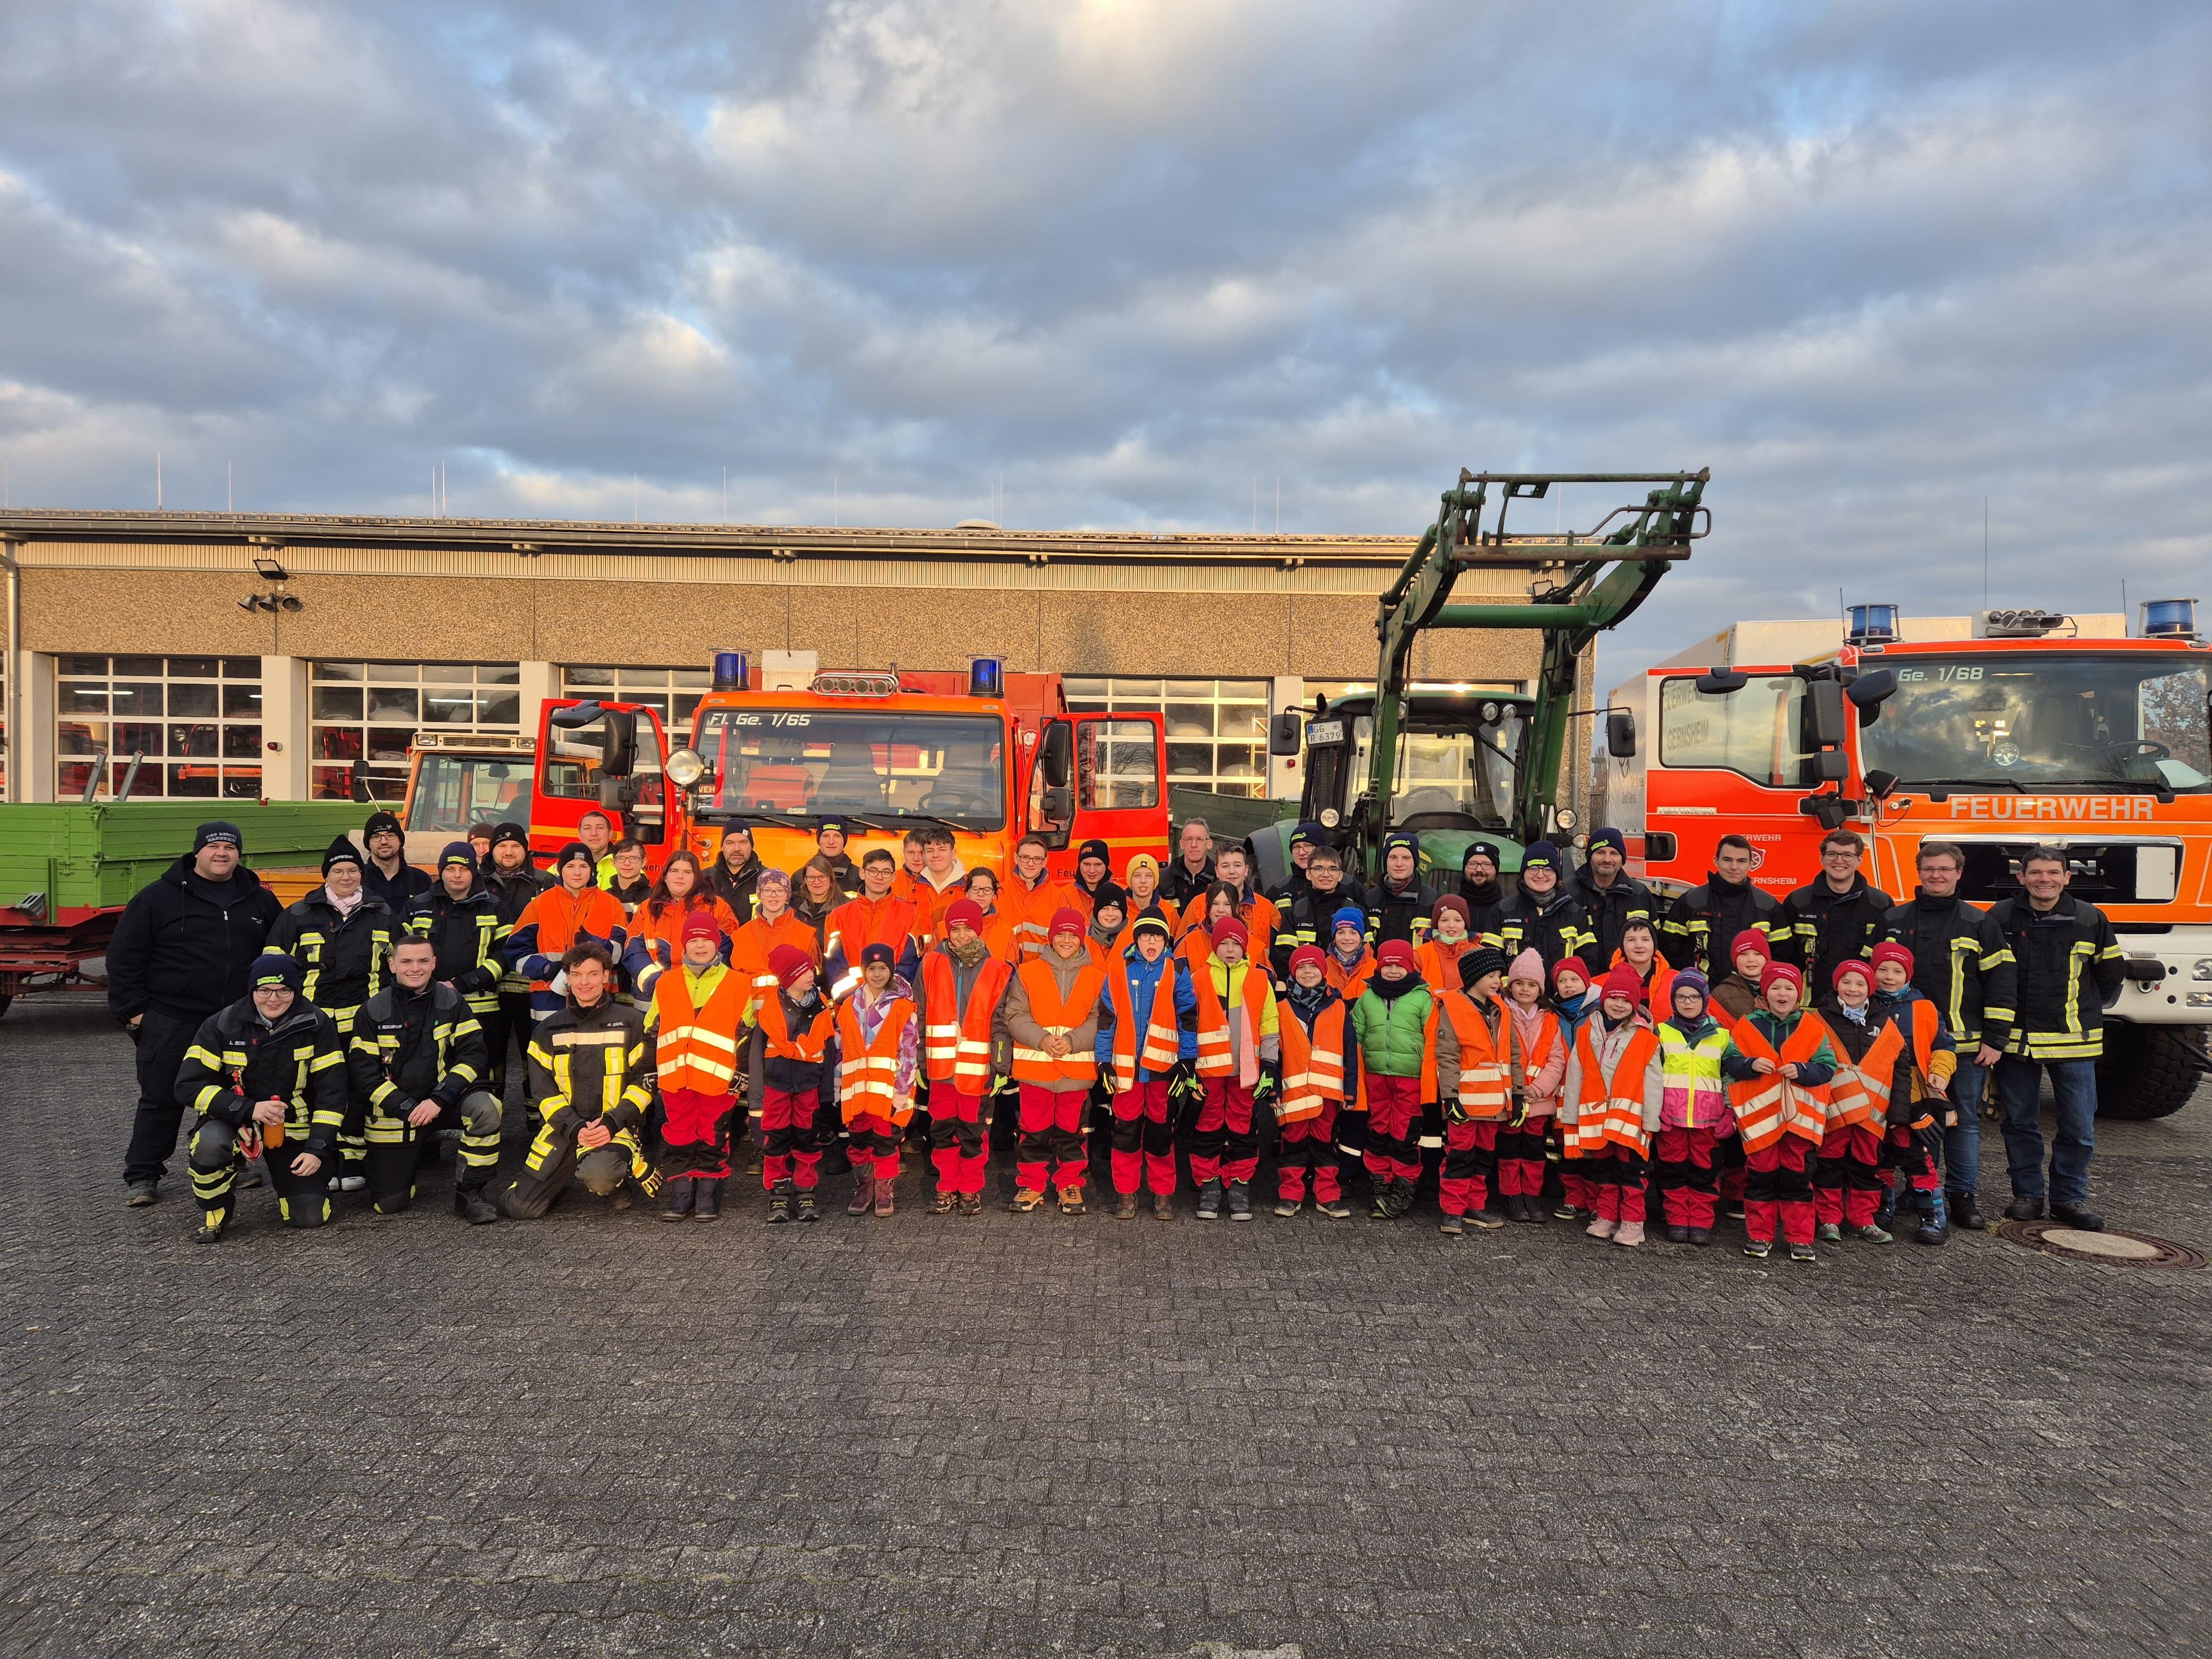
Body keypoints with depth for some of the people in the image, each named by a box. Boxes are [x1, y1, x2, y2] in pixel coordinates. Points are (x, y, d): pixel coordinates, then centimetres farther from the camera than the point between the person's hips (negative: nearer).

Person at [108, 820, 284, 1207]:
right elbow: (124, 955, -1)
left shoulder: (260, 900, 9)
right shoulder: (158, 897, -2)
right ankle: (141, 1177, 14)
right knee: (161, 1101, 3)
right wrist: (133, 1010, -6)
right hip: (171, 1024, -3)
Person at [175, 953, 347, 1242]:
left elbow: (332, 1090, -6)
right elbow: (188, 1085, -14)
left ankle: (286, 1177, 26)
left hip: (295, 1130, 1)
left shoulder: (315, 1025, -8)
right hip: (236, 1123, 0)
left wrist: (317, 1148, -14)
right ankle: (213, 1215, -5)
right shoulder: (222, 1025, -10)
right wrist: (249, 1109, -26)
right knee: (209, 1145, -36)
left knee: (311, 1216, -10)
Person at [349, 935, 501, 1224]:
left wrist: (438, 1100, -22)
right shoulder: (373, 1011, -3)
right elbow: (364, 1073, -6)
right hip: (393, 1111, 0)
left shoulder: (452, 1002, -2)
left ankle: (470, 1194, -16)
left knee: (485, 1108, -33)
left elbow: (474, 1055, -9)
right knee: (388, 1203, -6)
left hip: (443, 1099, 0)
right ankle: (416, 1153, 27)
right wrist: (408, 1109, -18)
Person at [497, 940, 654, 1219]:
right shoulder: (549, 1029, 10)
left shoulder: (631, 1023, 3)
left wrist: (611, 1124, -15)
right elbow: (543, 1090, 5)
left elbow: (645, 1080, -2)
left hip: (616, 1127, -3)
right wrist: (575, 1128, -12)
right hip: (563, 1128, 3)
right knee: (518, 1207, -8)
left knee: (597, 1174, -36)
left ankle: (617, 1179, 1)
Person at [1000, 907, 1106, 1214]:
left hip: (1077, 1068, 0)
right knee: (1034, 1130, 6)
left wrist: (1073, 1041, -15)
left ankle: (1070, 1186, 20)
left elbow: (1099, 1021, 0)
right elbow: (1014, 1016, -1)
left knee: (1071, 1130, 8)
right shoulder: (1028, 973, 3)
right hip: (1034, 1066, 0)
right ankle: (1030, 1186, 18)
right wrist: (1041, 1039, -15)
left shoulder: (1095, 977, 4)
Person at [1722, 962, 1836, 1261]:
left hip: (1798, 1114, 1)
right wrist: (1751, 1065, -17)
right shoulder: (1747, 1026, 2)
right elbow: (1729, 1062, 1)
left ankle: (1800, 1238, 15)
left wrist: (1801, 1070, -17)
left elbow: (1827, 1067, 0)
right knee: (1761, 1175, 5)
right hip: (1759, 1114, 0)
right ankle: (1759, 1236, 14)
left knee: (1797, 1177, 7)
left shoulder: (1813, 1028, 4)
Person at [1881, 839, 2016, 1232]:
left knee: (1965, 1120, 5)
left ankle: (1963, 1195, 14)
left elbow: (2002, 982, 0)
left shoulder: (1979, 924, 3)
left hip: (1967, 1044, -1)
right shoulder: (1894, 921, 8)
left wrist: (1994, 1039, -5)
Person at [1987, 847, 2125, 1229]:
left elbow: (2112, 973, 15)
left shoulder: (2090, 919, 1)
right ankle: (2027, 1193, 19)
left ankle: (2069, 1198, 15)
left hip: (2074, 1040, 0)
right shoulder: (2001, 917, 0)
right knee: (2020, 1123, 7)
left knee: (2078, 1126, 2)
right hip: (2016, 1038, 0)